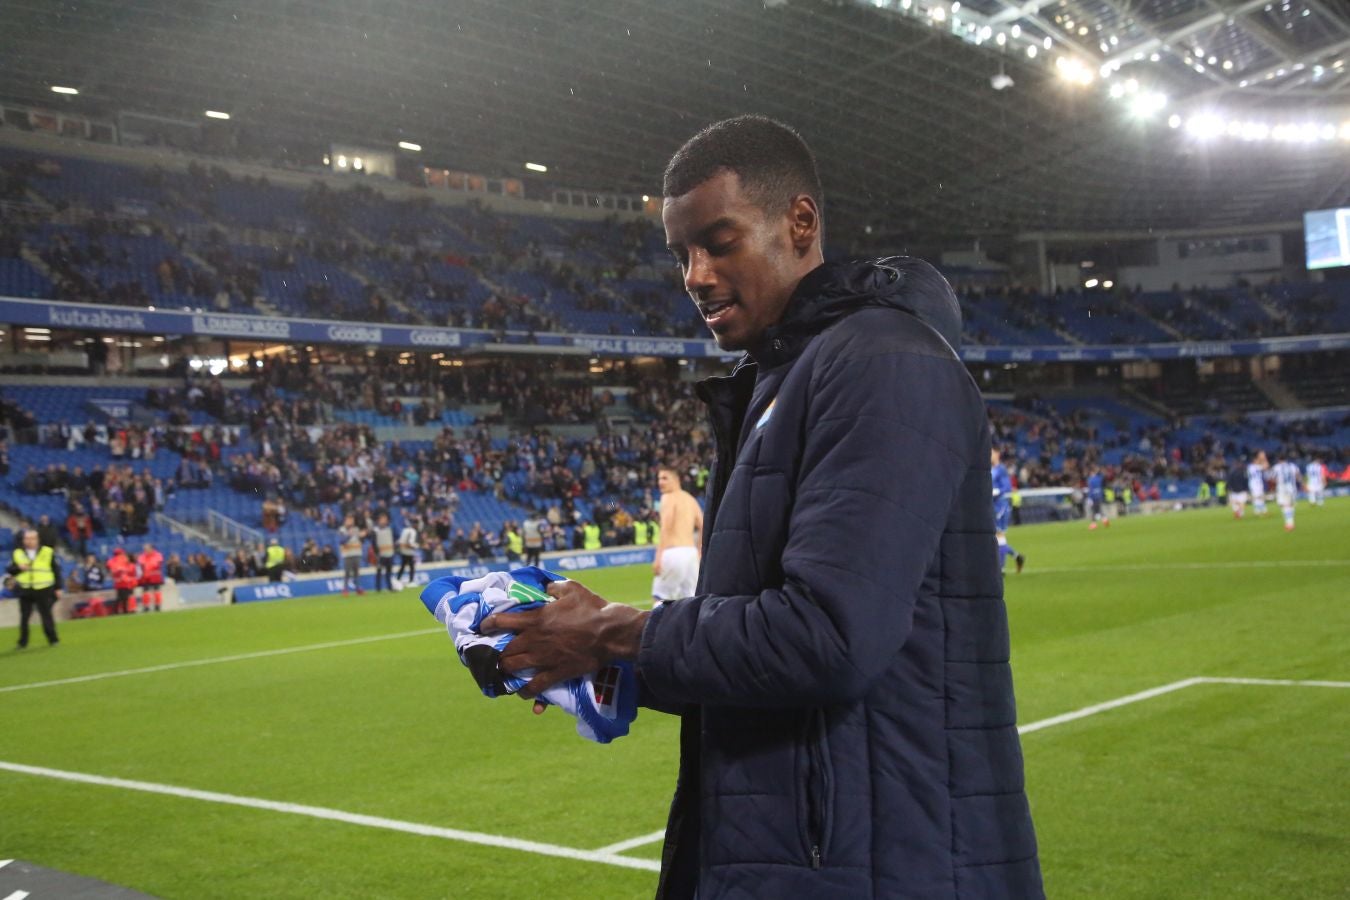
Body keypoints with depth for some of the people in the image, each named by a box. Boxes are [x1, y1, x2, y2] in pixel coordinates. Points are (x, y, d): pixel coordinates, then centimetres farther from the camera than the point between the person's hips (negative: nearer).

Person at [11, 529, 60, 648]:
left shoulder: (48, 552, 1)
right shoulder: (17, 553, 7)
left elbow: (56, 570, 4)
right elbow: (10, 570, 7)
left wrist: (58, 588, 2)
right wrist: (19, 568, -15)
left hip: (43, 590, -2)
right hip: (25, 591, 2)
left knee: (46, 615, -1)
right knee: (24, 617, 5)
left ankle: (53, 639, 7)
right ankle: (22, 642, 14)